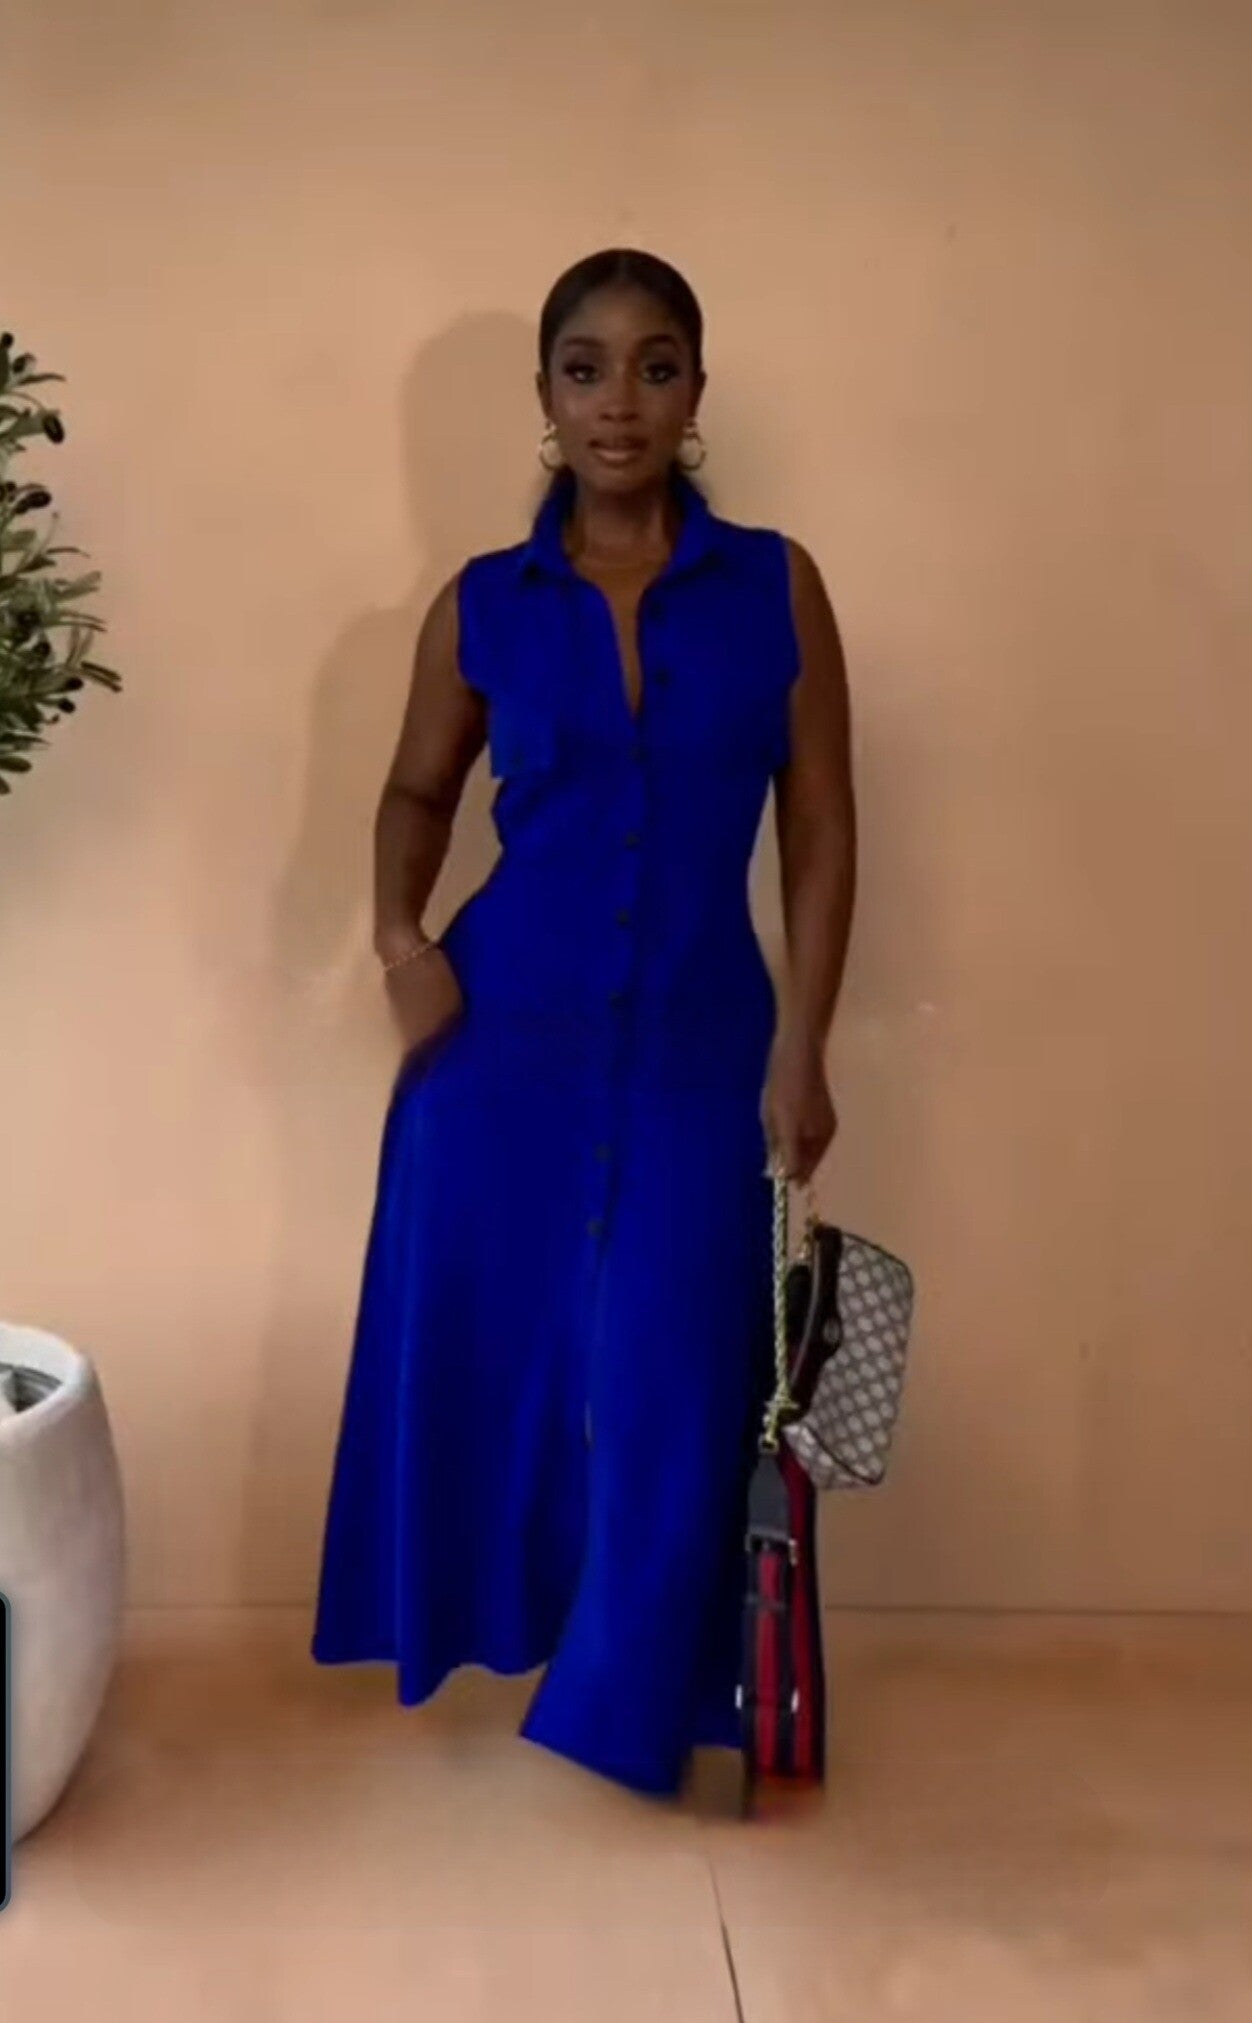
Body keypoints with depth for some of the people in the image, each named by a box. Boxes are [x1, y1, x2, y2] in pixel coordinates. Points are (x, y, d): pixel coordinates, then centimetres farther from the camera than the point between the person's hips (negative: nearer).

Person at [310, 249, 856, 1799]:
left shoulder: (777, 589, -1)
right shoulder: (482, 607, 1)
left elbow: (821, 830, 0)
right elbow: (417, 791, 14)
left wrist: (800, 1045, -5)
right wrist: (400, 932, -5)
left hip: (698, 1044, -1)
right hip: (504, 1030, 1)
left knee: (672, 1388, 2)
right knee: (476, 1350, 8)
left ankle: (624, 1710, 22)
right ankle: (482, 1626, 33)